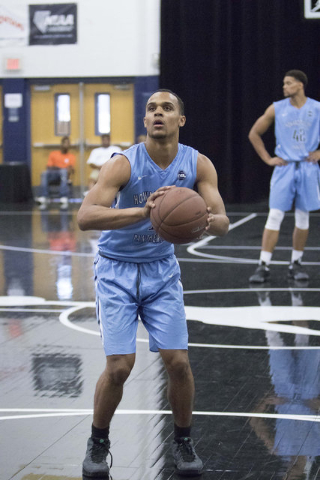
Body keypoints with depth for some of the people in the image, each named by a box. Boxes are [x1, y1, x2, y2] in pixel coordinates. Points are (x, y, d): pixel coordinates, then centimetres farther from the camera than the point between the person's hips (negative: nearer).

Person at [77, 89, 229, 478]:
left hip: (161, 269, 3)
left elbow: (223, 222, -15)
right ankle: (98, 443, 13)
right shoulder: (124, 164, -21)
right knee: (120, 366, -12)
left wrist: (208, 221, -40)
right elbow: (85, 216, -34)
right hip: (117, 270, -3)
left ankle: (183, 442, 19)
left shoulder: (198, 165, -9)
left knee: (178, 361, -5)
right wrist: (143, 212, -47)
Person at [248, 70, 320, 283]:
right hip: (284, 168, -1)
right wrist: (267, 159, 3)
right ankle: (264, 266, -7)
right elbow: (254, 134, 10)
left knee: (303, 218, 6)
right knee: (275, 216, -8)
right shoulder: (276, 109, 1)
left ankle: (296, 264, 18)